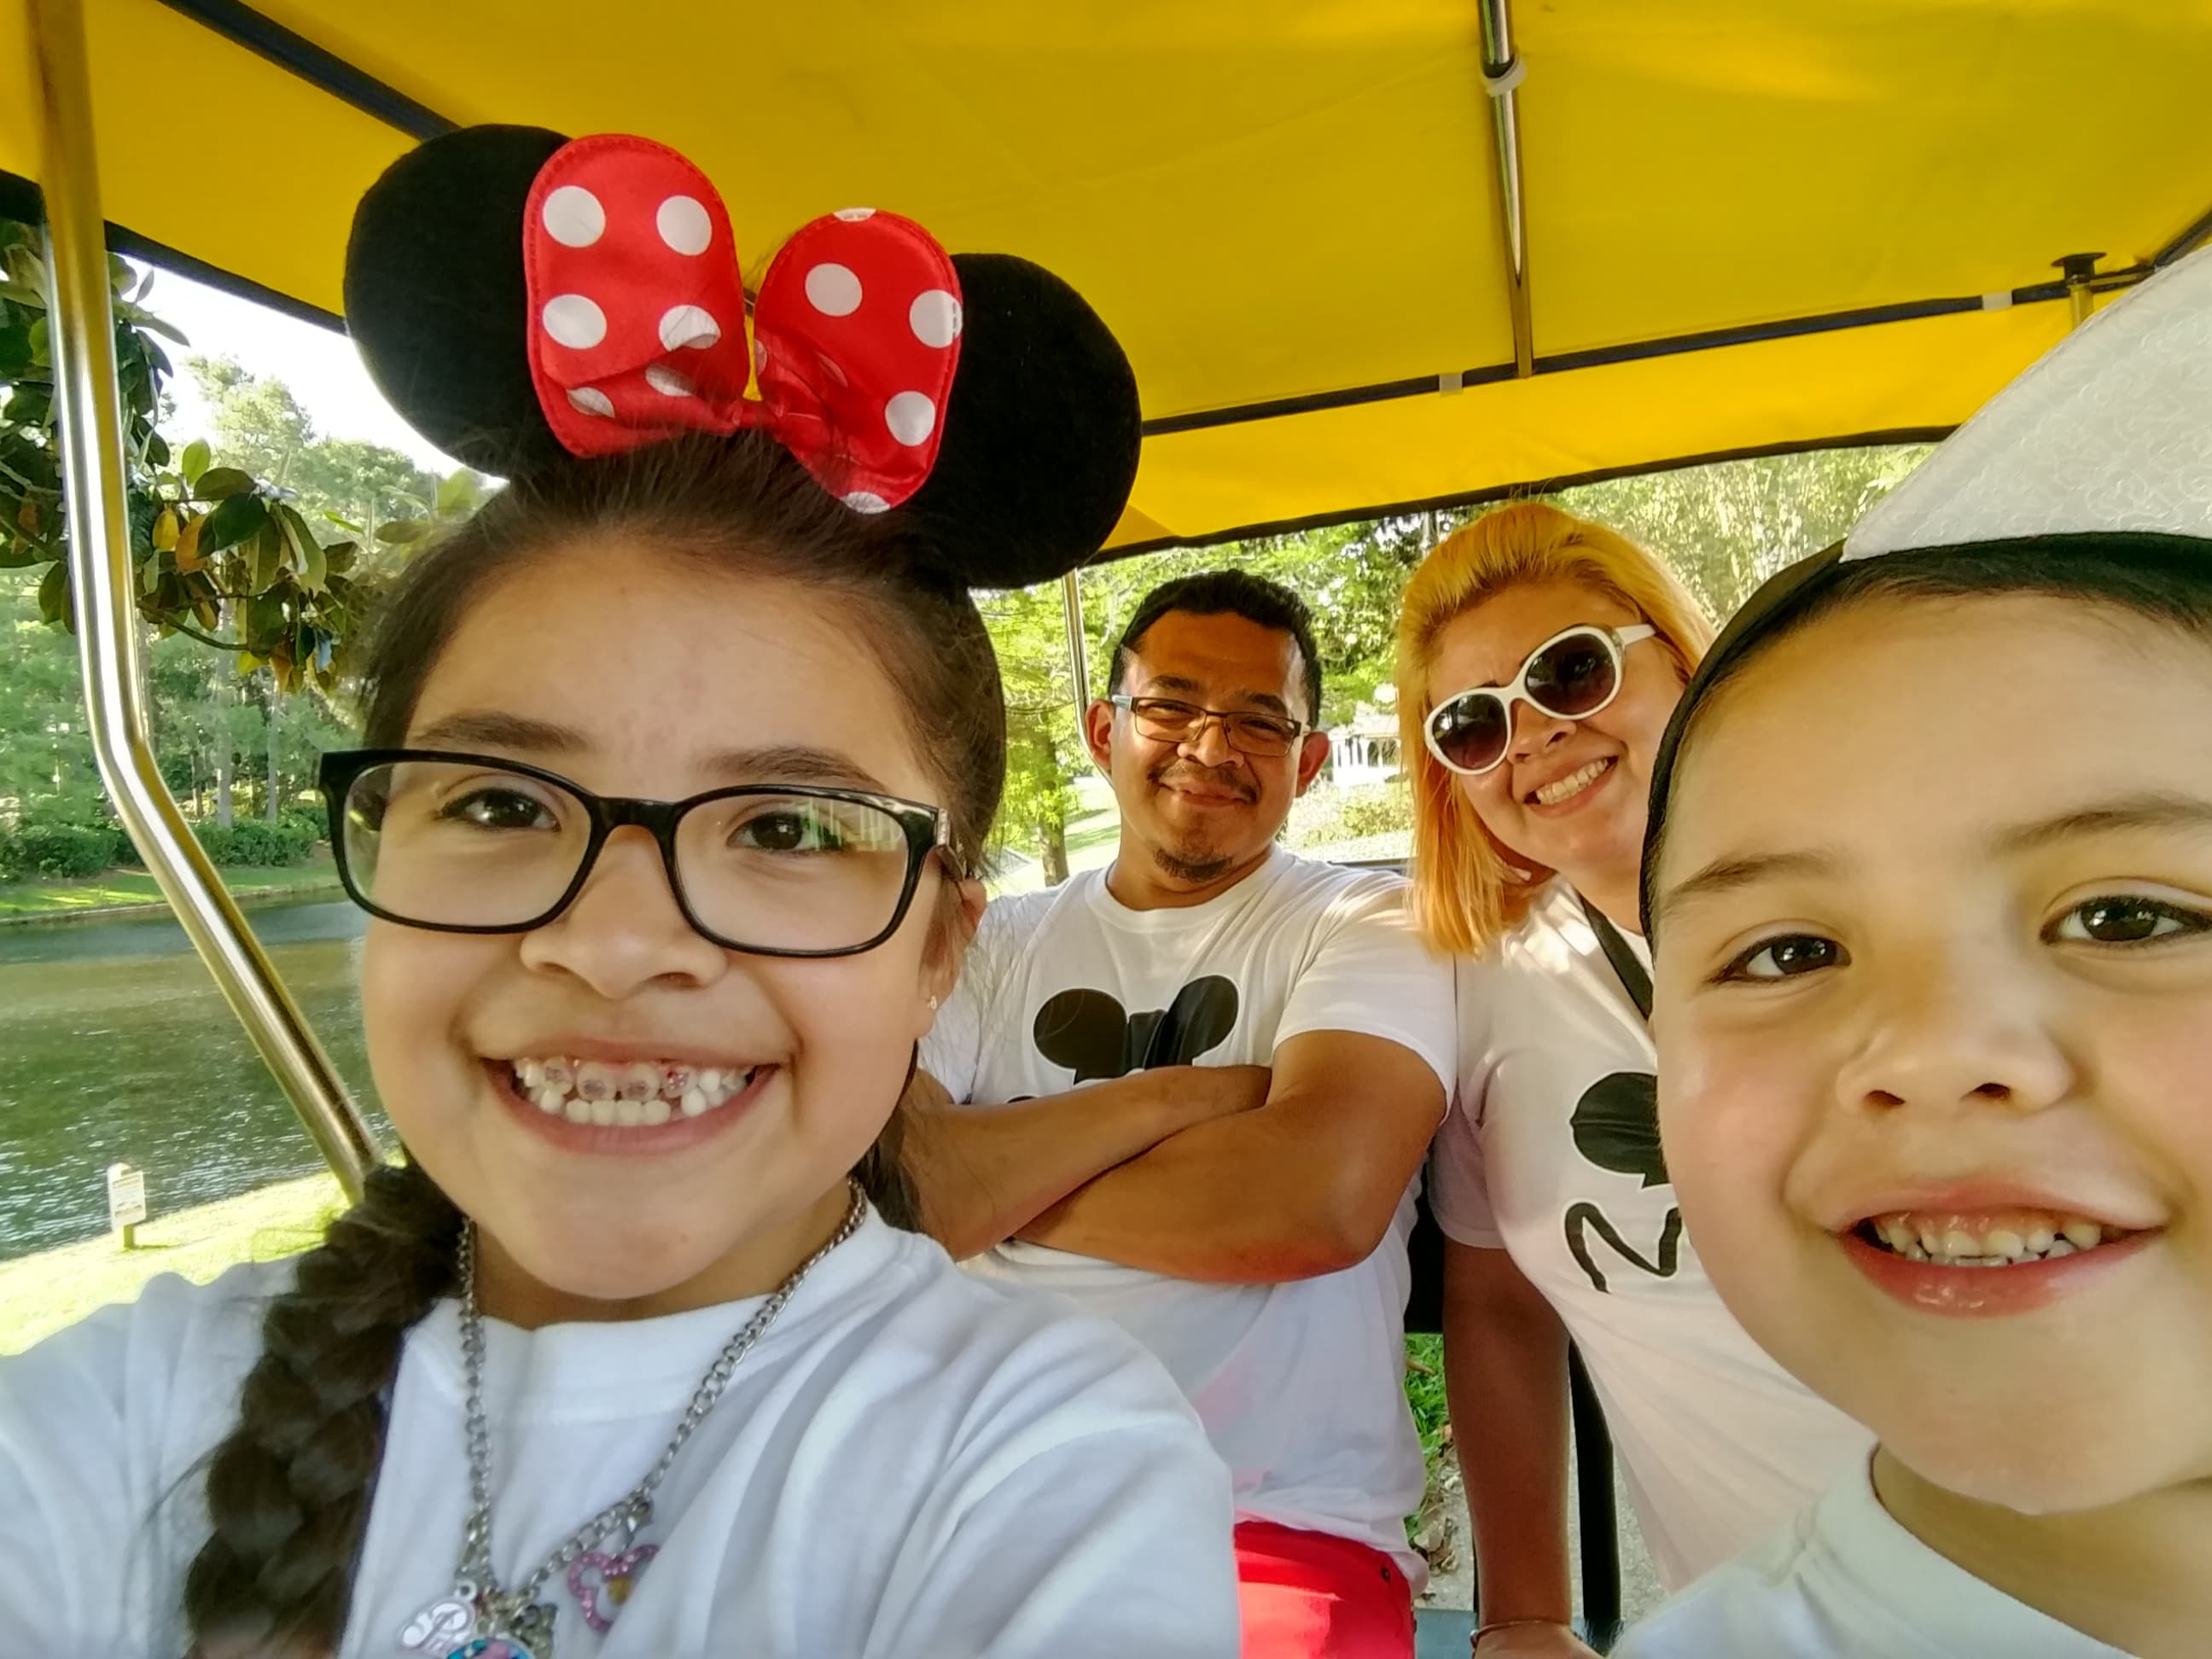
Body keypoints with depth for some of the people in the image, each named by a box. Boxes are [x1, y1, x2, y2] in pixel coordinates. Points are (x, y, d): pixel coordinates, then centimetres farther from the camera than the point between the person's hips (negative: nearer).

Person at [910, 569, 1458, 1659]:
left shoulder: (1366, 926, 2)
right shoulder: (996, 948, 10)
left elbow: (1323, 1198, -16)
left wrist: (990, 1183, -6)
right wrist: (1177, 1096, -11)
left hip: (1271, 1528, -2)